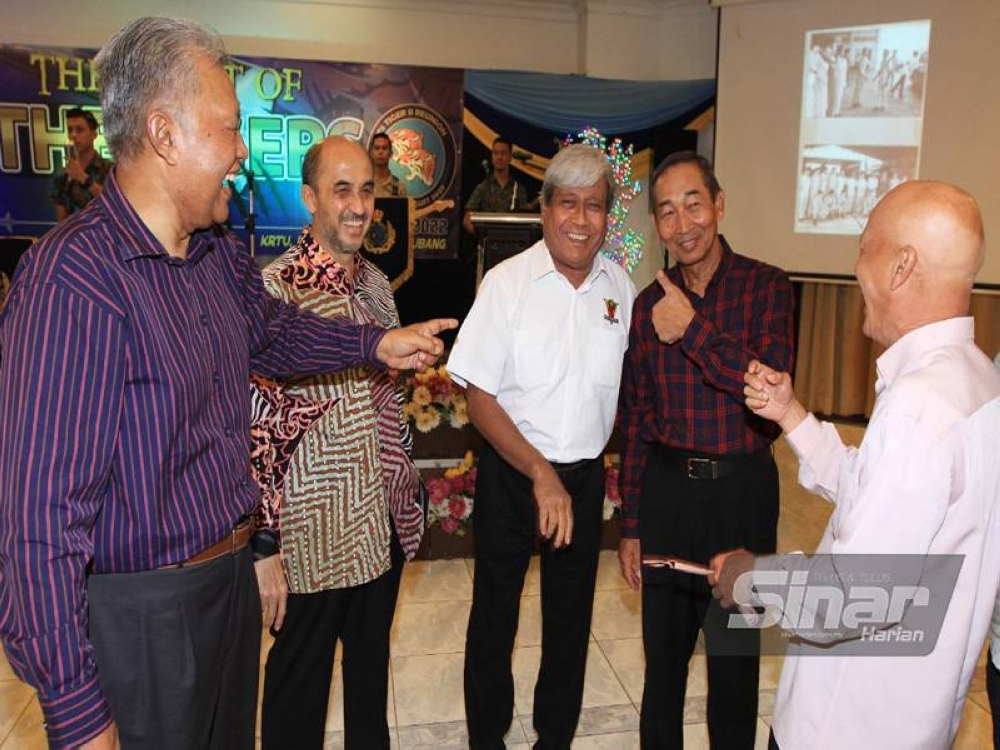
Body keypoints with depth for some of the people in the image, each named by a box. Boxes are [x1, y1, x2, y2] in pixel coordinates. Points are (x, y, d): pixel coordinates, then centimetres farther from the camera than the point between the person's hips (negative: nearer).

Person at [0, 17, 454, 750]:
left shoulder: (222, 256, 2)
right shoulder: (74, 279, -25)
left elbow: (271, 331, 25)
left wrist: (378, 343, 13)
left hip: (231, 578, 8)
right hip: (140, 613, -8)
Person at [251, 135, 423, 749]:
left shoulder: (376, 282, 6)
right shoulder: (277, 289, -16)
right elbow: (257, 425, -17)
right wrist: (264, 542, -18)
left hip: (385, 519, 7)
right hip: (315, 532, -6)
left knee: (372, 658, 24)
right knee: (301, 672, 13)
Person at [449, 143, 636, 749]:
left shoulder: (620, 286, -1)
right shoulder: (507, 281, -12)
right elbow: (479, 398, -12)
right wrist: (541, 474, -18)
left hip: (587, 474, 3)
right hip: (510, 471, -3)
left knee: (572, 618, 17)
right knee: (495, 614, 12)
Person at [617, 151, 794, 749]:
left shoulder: (766, 287, -6)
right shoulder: (649, 304, 4)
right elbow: (636, 421, 6)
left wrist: (693, 331, -23)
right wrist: (631, 524, 7)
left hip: (741, 490, -3)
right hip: (665, 490, 3)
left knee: (734, 656, 12)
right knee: (664, 653, 17)